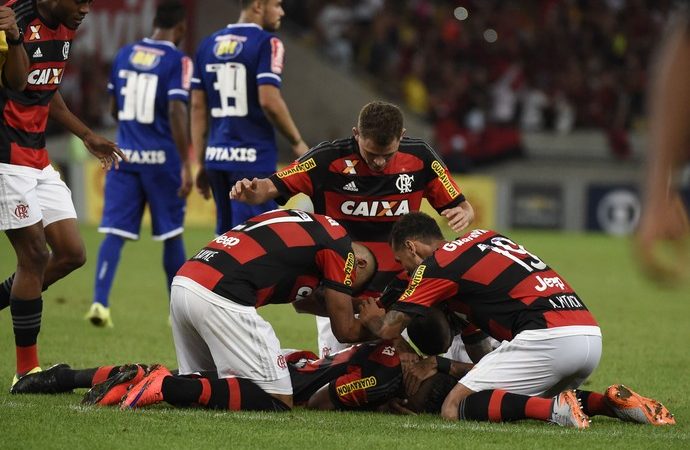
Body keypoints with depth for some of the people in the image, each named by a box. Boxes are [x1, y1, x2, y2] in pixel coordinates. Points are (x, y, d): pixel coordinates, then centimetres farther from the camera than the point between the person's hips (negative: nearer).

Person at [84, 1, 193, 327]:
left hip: (124, 154, 4)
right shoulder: (177, 61, -9)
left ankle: (100, 301, -16)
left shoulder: (125, 54, 8)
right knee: (172, 235, 9)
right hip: (161, 157, -4)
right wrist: (185, 165, -16)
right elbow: (176, 112, -17)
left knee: (115, 231, 0)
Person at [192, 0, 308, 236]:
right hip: (253, 156, -7)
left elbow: (198, 108, 13)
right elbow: (269, 101, -17)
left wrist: (202, 163, 17)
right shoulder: (266, 43, -8)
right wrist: (297, 142, -4)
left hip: (217, 155, 7)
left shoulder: (209, 44, 13)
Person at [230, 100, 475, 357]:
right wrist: (251, 193, -34)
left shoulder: (419, 158, -8)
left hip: (397, 288, 2)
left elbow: (462, 207, 1)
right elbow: (271, 188, -11)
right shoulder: (329, 159, -14)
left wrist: (462, 214, -23)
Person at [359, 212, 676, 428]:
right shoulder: (483, 238, 26)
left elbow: (390, 329, 7)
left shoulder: (435, 265, 4)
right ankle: (611, 402, 7)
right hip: (590, 334, 8)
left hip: (548, 334, -8)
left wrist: (372, 318, 30)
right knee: (524, 401, 30)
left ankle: (555, 409, -23)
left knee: (454, 409, -4)